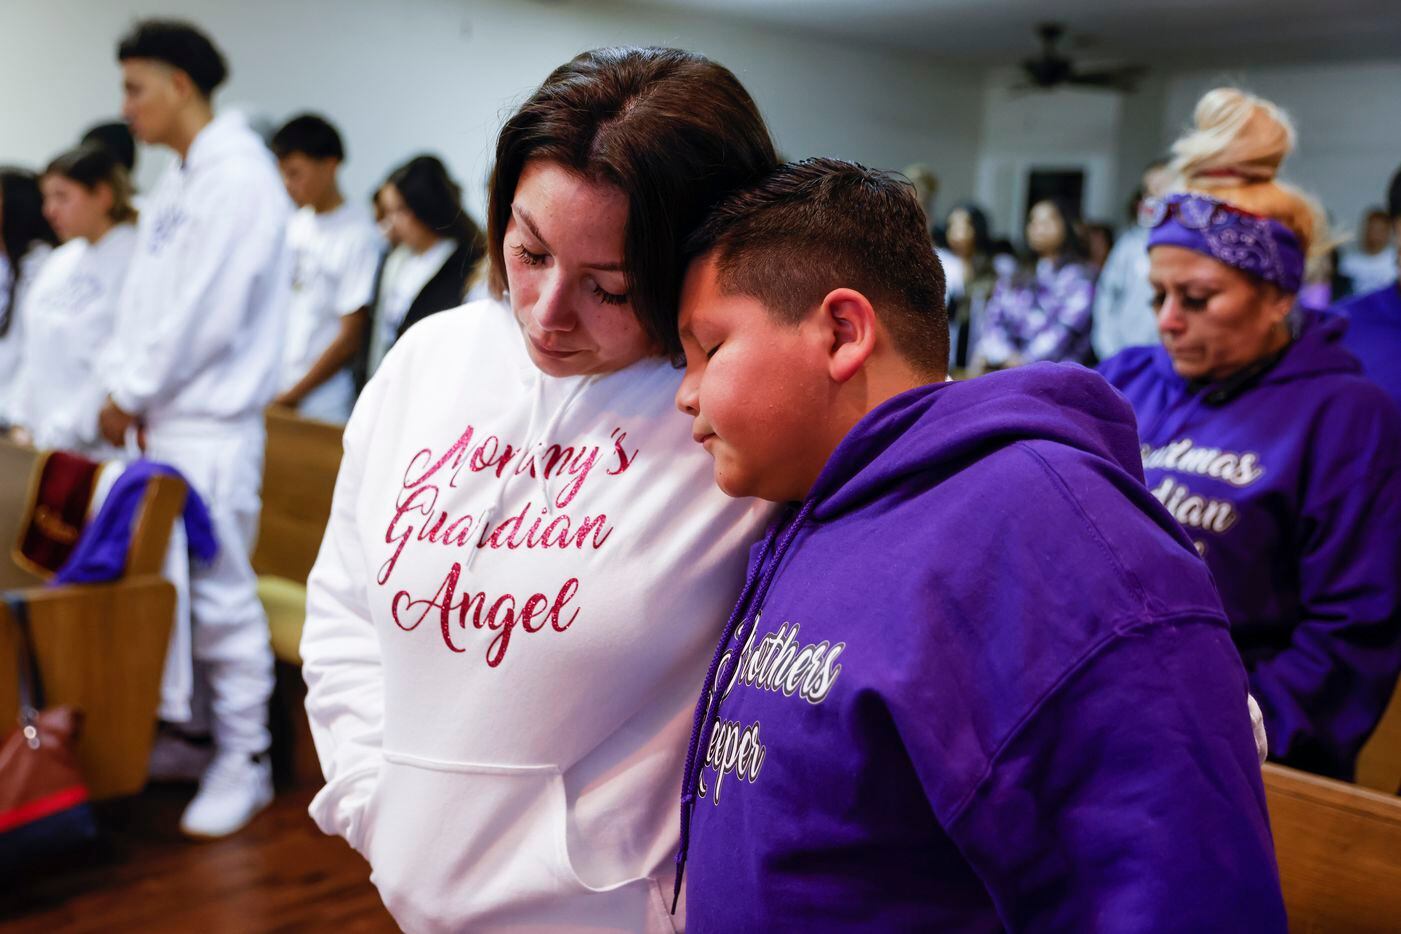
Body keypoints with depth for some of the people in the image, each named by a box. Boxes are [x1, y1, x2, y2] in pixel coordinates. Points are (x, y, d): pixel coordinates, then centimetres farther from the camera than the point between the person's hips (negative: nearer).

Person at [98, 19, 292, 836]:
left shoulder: (239, 179, -14)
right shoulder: (179, 180, 17)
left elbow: (205, 316, -19)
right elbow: (146, 297, 18)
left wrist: (132, 393, -9)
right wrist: (125, 389, 6)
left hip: (211, 423, -10)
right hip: (160, 418, 10)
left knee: (221, 597, -4)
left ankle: (244, 762, 7)